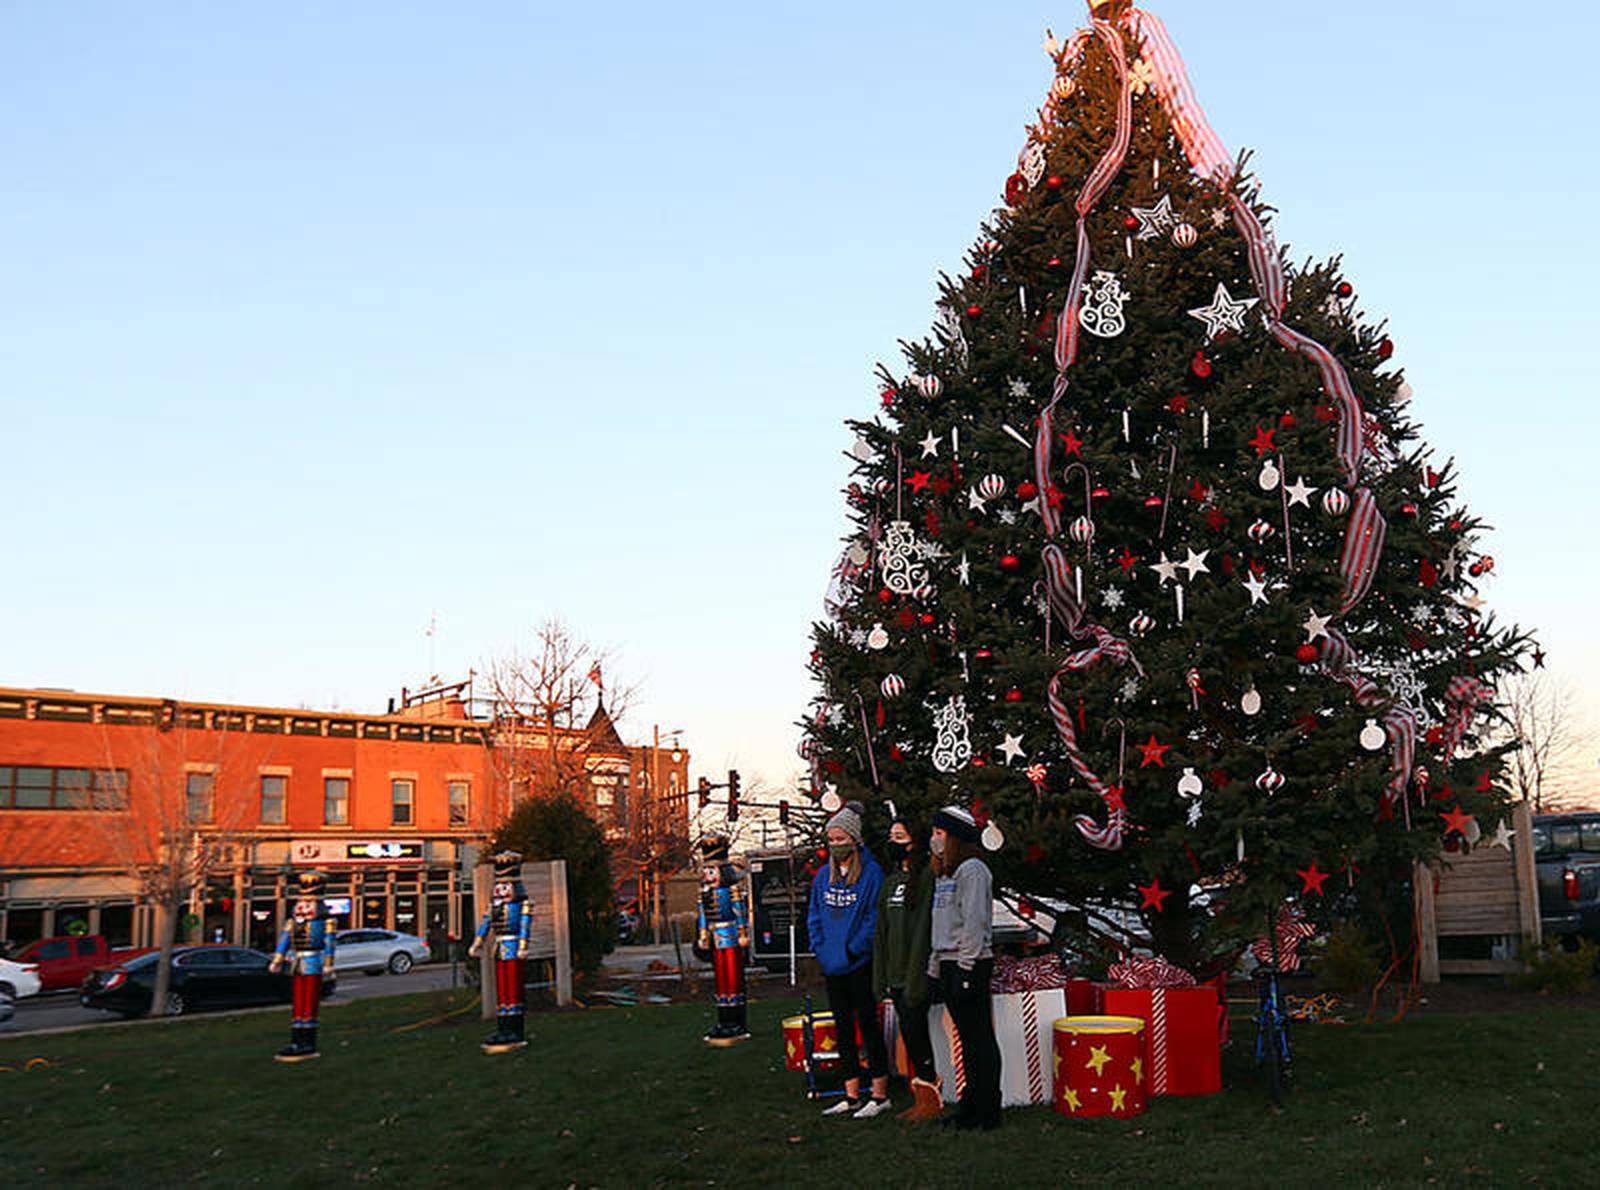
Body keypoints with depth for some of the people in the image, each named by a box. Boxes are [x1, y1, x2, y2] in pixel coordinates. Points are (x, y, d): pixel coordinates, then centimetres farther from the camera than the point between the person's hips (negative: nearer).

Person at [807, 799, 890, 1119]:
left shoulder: (872, 873, -9)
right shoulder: (824, 875, 10)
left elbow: (875, 916, -12)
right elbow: (814, 915, 14)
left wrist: (854, 949, -16)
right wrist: (820, 948, 2)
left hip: (861, 963, -6)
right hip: (832, 966, 7)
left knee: (868, 1025, -1)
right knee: (842, 1028, 11)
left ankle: (880, 1094, 6)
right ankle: (851, 1096, 19)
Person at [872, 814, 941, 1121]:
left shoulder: (926, 877, -10)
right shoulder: (891, 880, 16)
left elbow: (923, 928, -15)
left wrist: (916, 979, -18)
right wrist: (881, 977, 12)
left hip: (915, 973, -8)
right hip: (896, 974, 8)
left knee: (915, 1030, -5)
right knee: (909, 1033, 9)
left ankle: (931, 1099, 5)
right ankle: (924, 1096, 16)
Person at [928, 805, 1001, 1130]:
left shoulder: (972, 870, -11)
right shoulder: (944, 873, 18)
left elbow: (974, 923, -17)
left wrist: (966, 969, -19)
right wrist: (936, 965, 19)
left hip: (970, 963, -9)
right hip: (948, 963, 9)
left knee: (980, 1038, -4)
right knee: (967, 1039, 12)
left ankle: (987, 1112, 0)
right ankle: (972, 1106, 18)